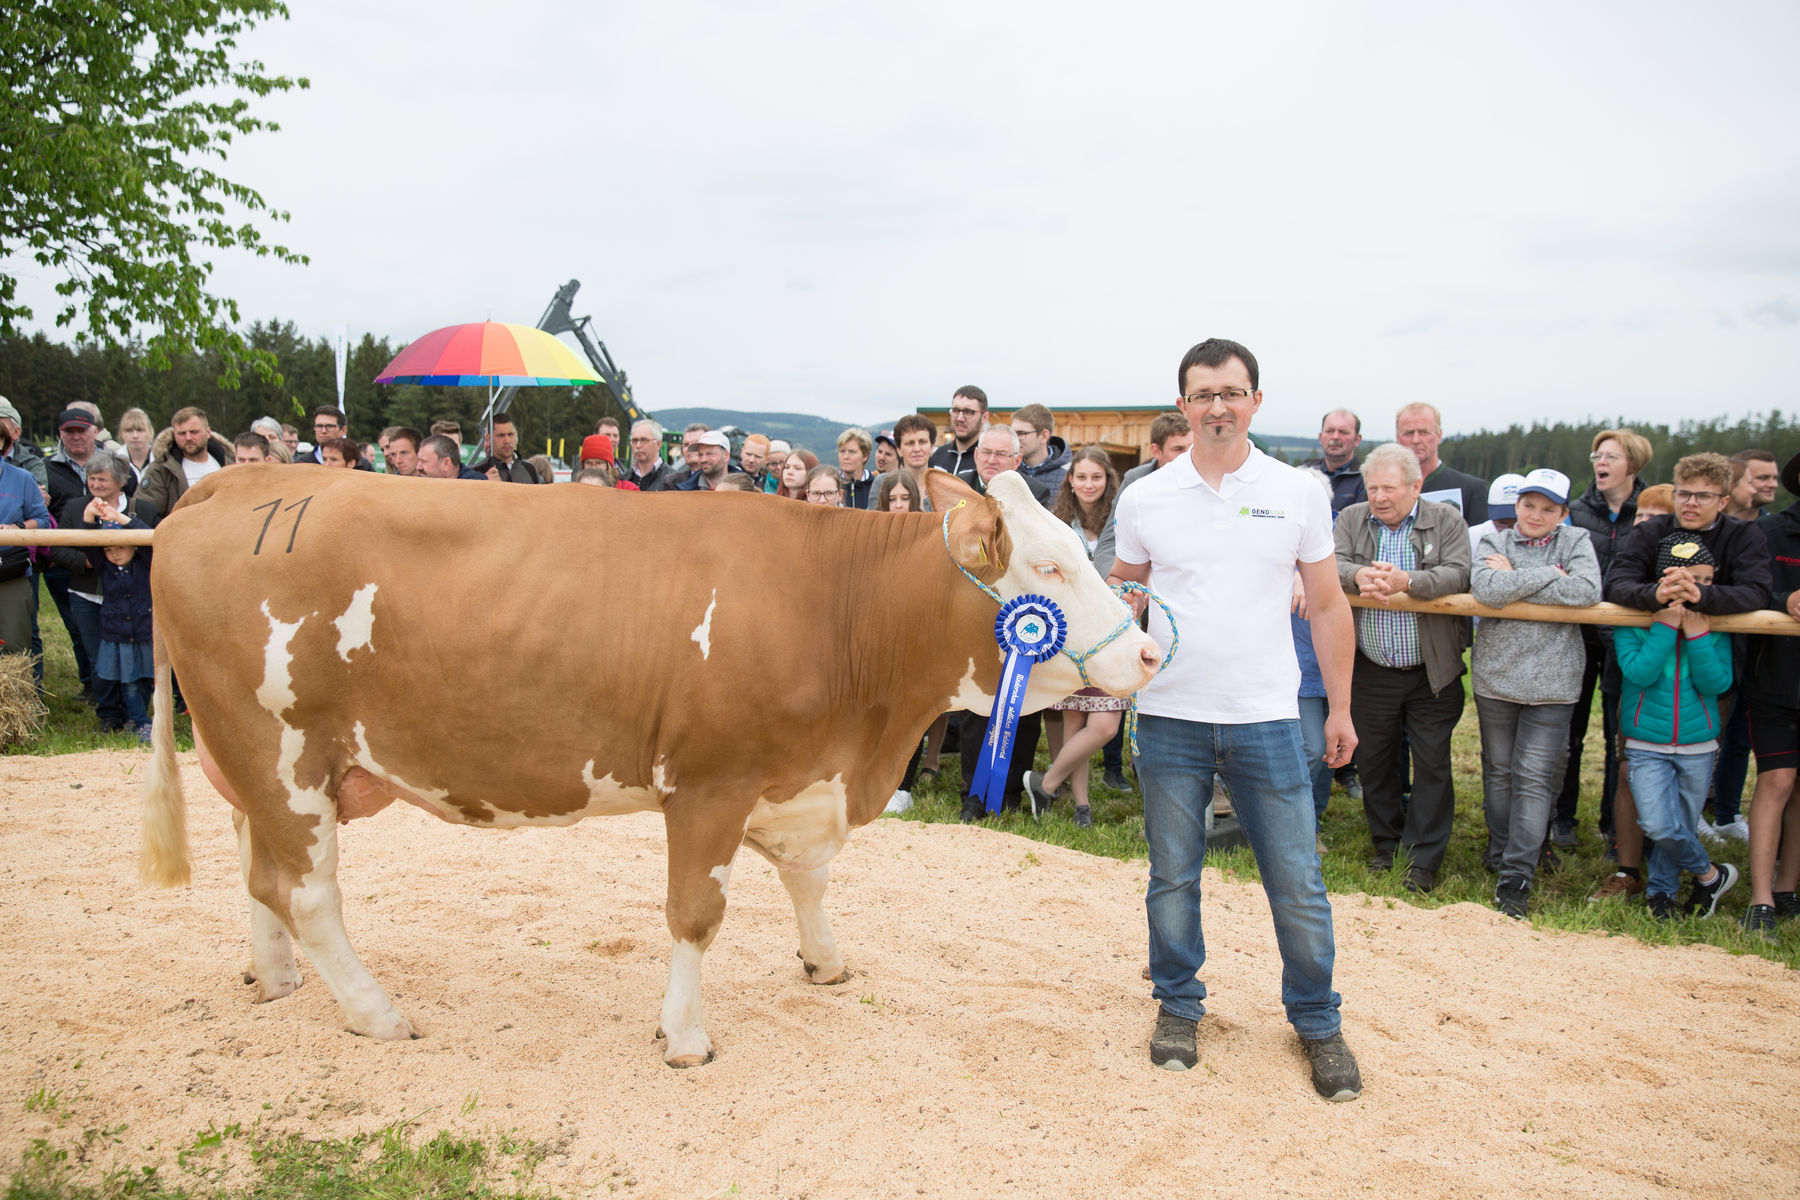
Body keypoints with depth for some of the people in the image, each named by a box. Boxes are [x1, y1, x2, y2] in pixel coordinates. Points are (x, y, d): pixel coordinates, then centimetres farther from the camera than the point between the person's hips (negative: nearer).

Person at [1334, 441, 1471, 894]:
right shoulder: (1351, 520, 5)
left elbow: (1458, 575, -14)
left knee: (1432, 763, 2)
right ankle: (1385, 844, 28)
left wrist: (1406, 581, -29)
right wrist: (1358, 576, -30)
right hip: (1371, 672, 2)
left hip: (1432, 674, -2)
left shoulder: (1447, 520, -1)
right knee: (1374, 760, 11)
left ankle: (1425, 858, 13)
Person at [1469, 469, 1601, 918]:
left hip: (1551, 679, -1)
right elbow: (1486, 588, -17)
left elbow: (1588, 591, -15)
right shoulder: (1494, 541, 4)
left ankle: (1517, 876, -2)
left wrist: (1516, 579, -13)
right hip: (1496, 674, 1)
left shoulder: (1575, 541, 4)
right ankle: (1500, 855, 29)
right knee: (1498, 770, 13)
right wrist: (1548, 576, -16)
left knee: (1534, 776, -4)